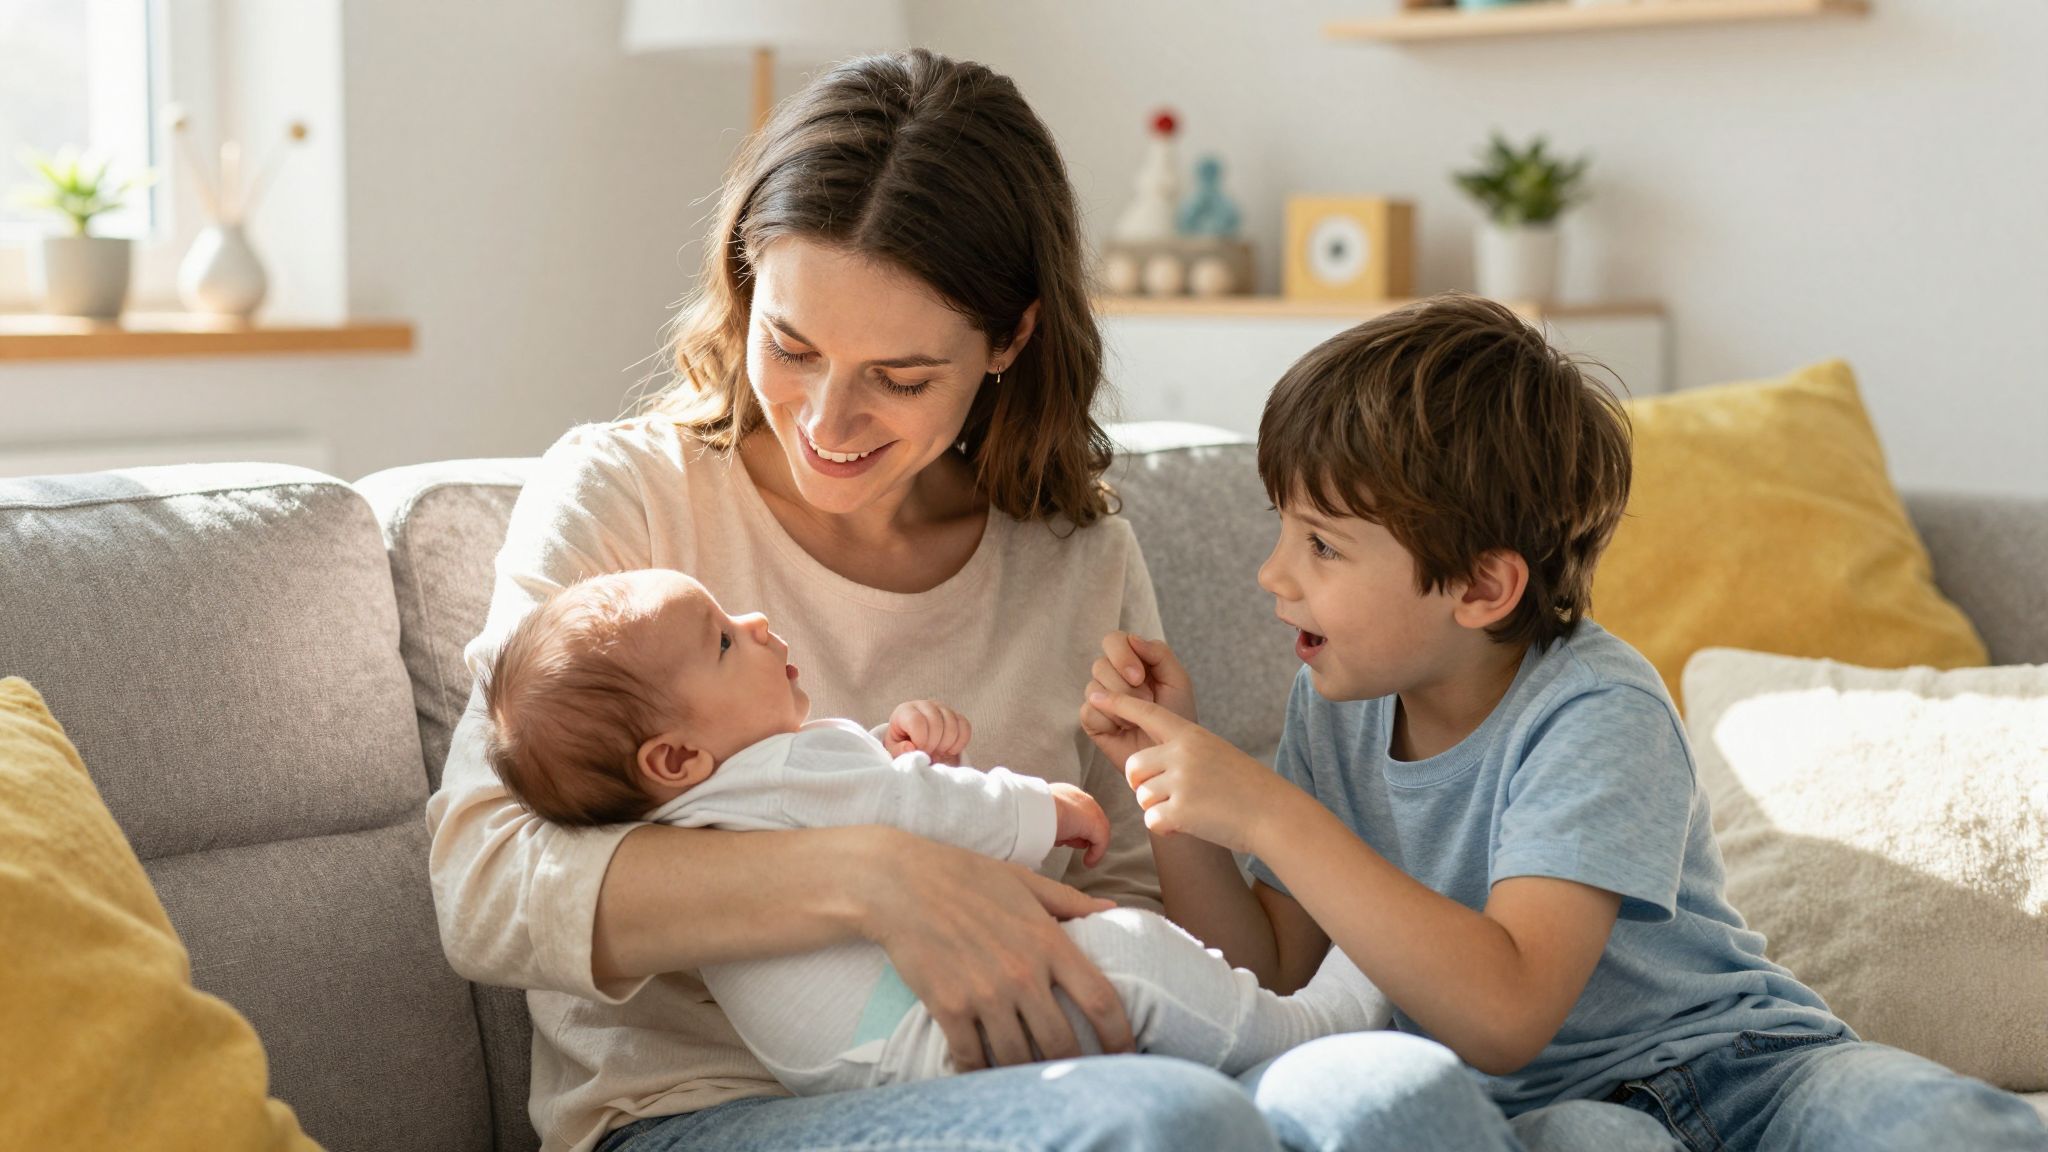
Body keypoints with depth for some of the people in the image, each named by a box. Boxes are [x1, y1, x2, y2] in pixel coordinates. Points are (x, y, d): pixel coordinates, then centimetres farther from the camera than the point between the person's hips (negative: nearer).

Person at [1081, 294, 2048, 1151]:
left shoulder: (1593, 716, -19)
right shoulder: (1338, 702, 1)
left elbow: (1506, 1015, -31)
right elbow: (1269, 970, 7)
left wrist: (1269, 815, -31)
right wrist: (1165, 765, -6)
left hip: (1732, 1069, -3)